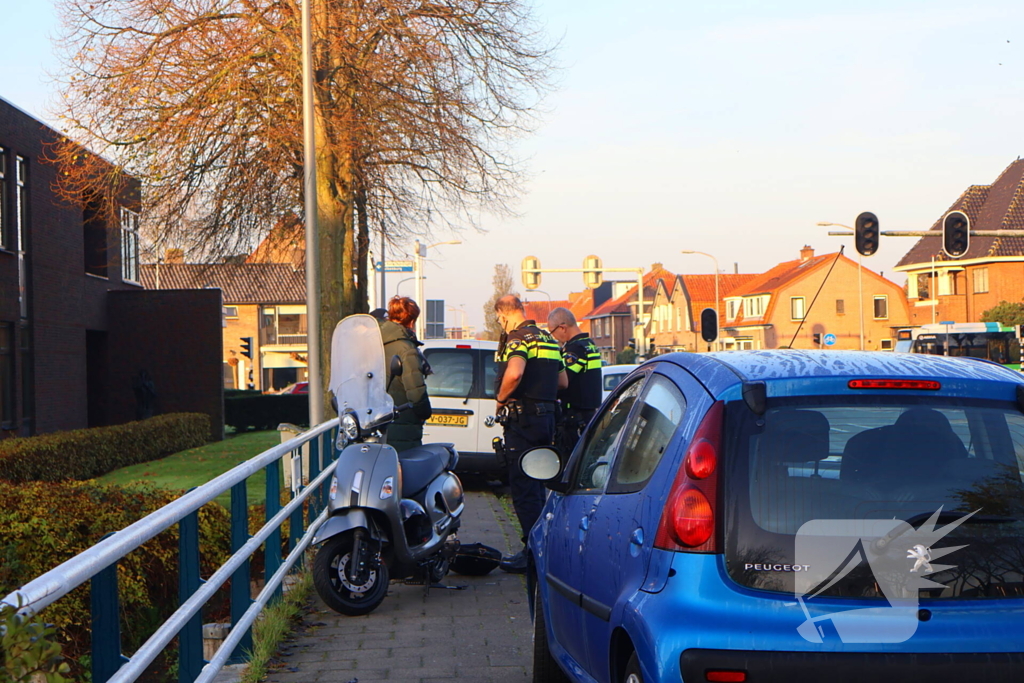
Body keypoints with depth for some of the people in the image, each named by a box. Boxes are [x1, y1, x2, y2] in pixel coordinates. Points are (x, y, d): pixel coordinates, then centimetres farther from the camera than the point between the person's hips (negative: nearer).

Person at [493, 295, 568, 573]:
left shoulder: (518, 338, -12)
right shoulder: (549, 340, 16)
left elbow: (514, 374, -30)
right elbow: (563, 382, 22)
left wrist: (501, 398, -14)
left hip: (522, 418, -9)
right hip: (547, 416, 9)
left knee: (523, 487, -6)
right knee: (536, 485, 17)